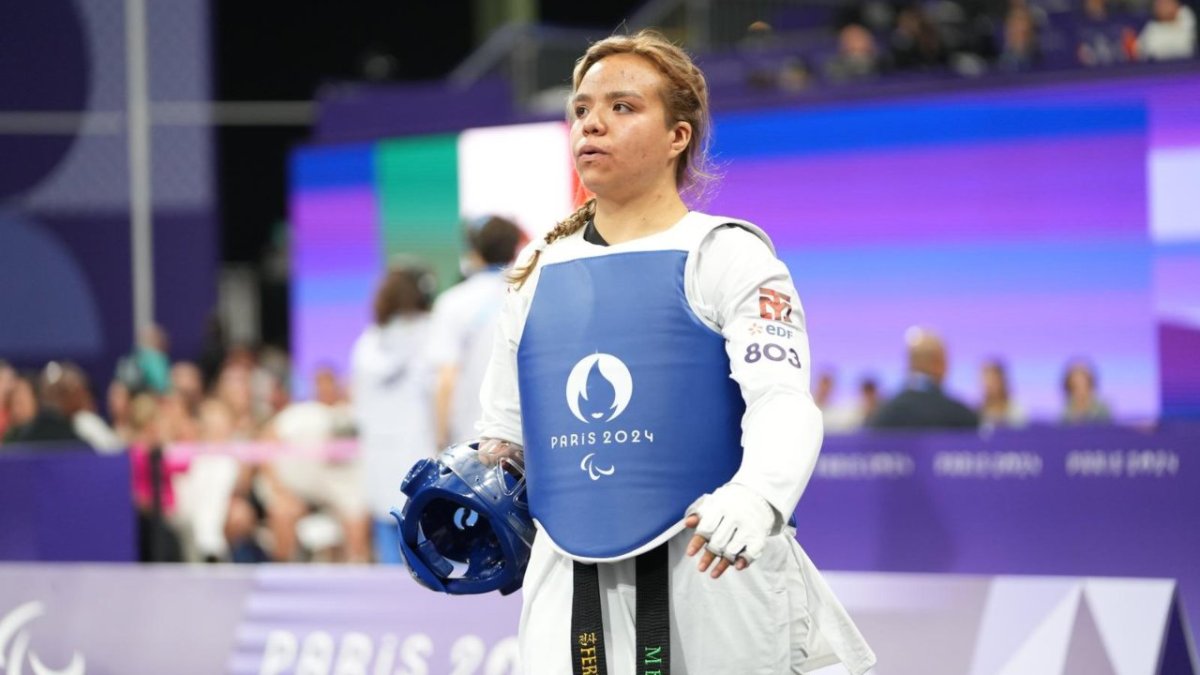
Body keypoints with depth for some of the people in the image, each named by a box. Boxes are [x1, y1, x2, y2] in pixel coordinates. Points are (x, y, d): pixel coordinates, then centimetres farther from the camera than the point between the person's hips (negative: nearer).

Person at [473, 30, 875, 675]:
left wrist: (757, 497, -33)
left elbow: (781, 401, -14)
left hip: (711, 574, -4)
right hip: (572, 592, 4)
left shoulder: (725, 254, 0)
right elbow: (504, 439, 23)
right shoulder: (539, 275, 14)